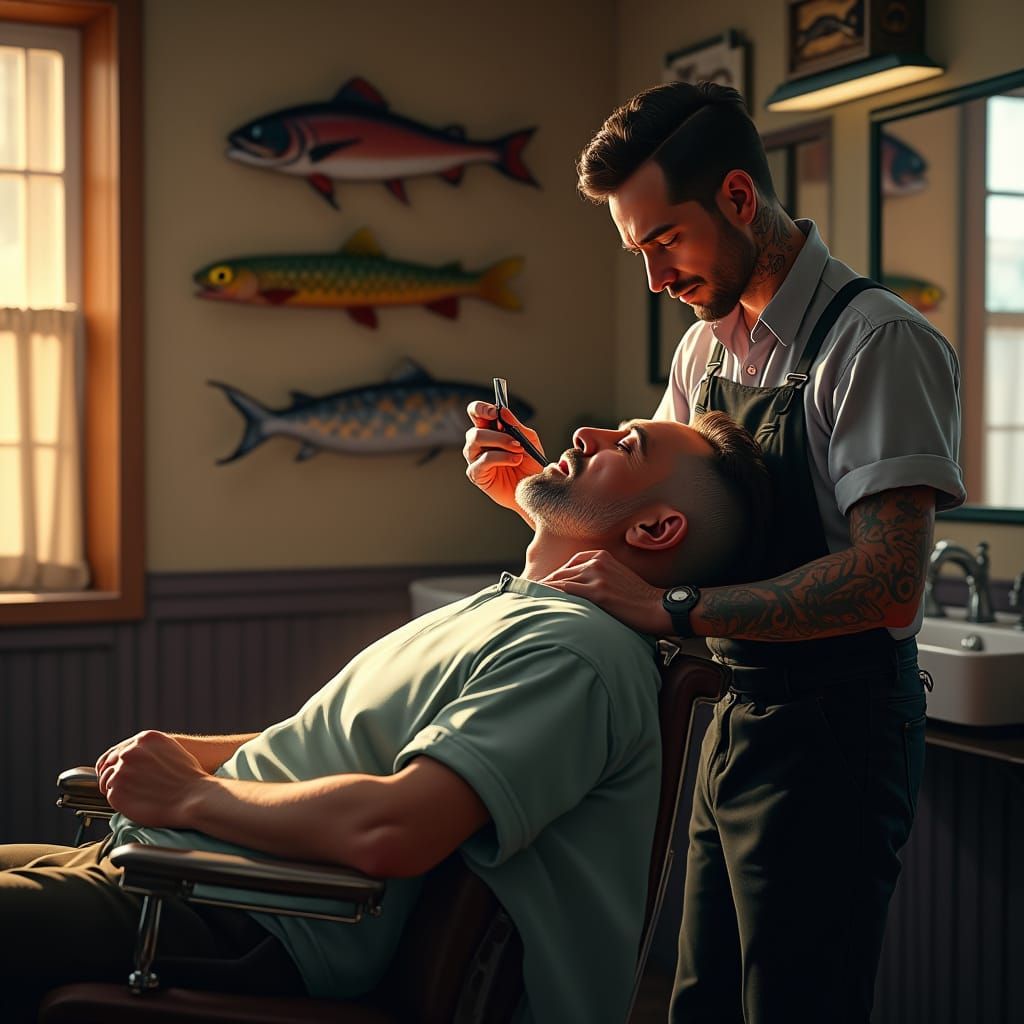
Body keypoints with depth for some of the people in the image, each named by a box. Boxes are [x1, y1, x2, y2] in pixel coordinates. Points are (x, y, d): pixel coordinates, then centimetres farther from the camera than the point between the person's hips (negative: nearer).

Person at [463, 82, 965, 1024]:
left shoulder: (878, 341, -16)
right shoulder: (705, 348, 9)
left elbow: (889, 587, -24)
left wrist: (678, 609, -29)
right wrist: (536, 490, -2)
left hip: (834, 733, -8)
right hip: (736, 722, 8)